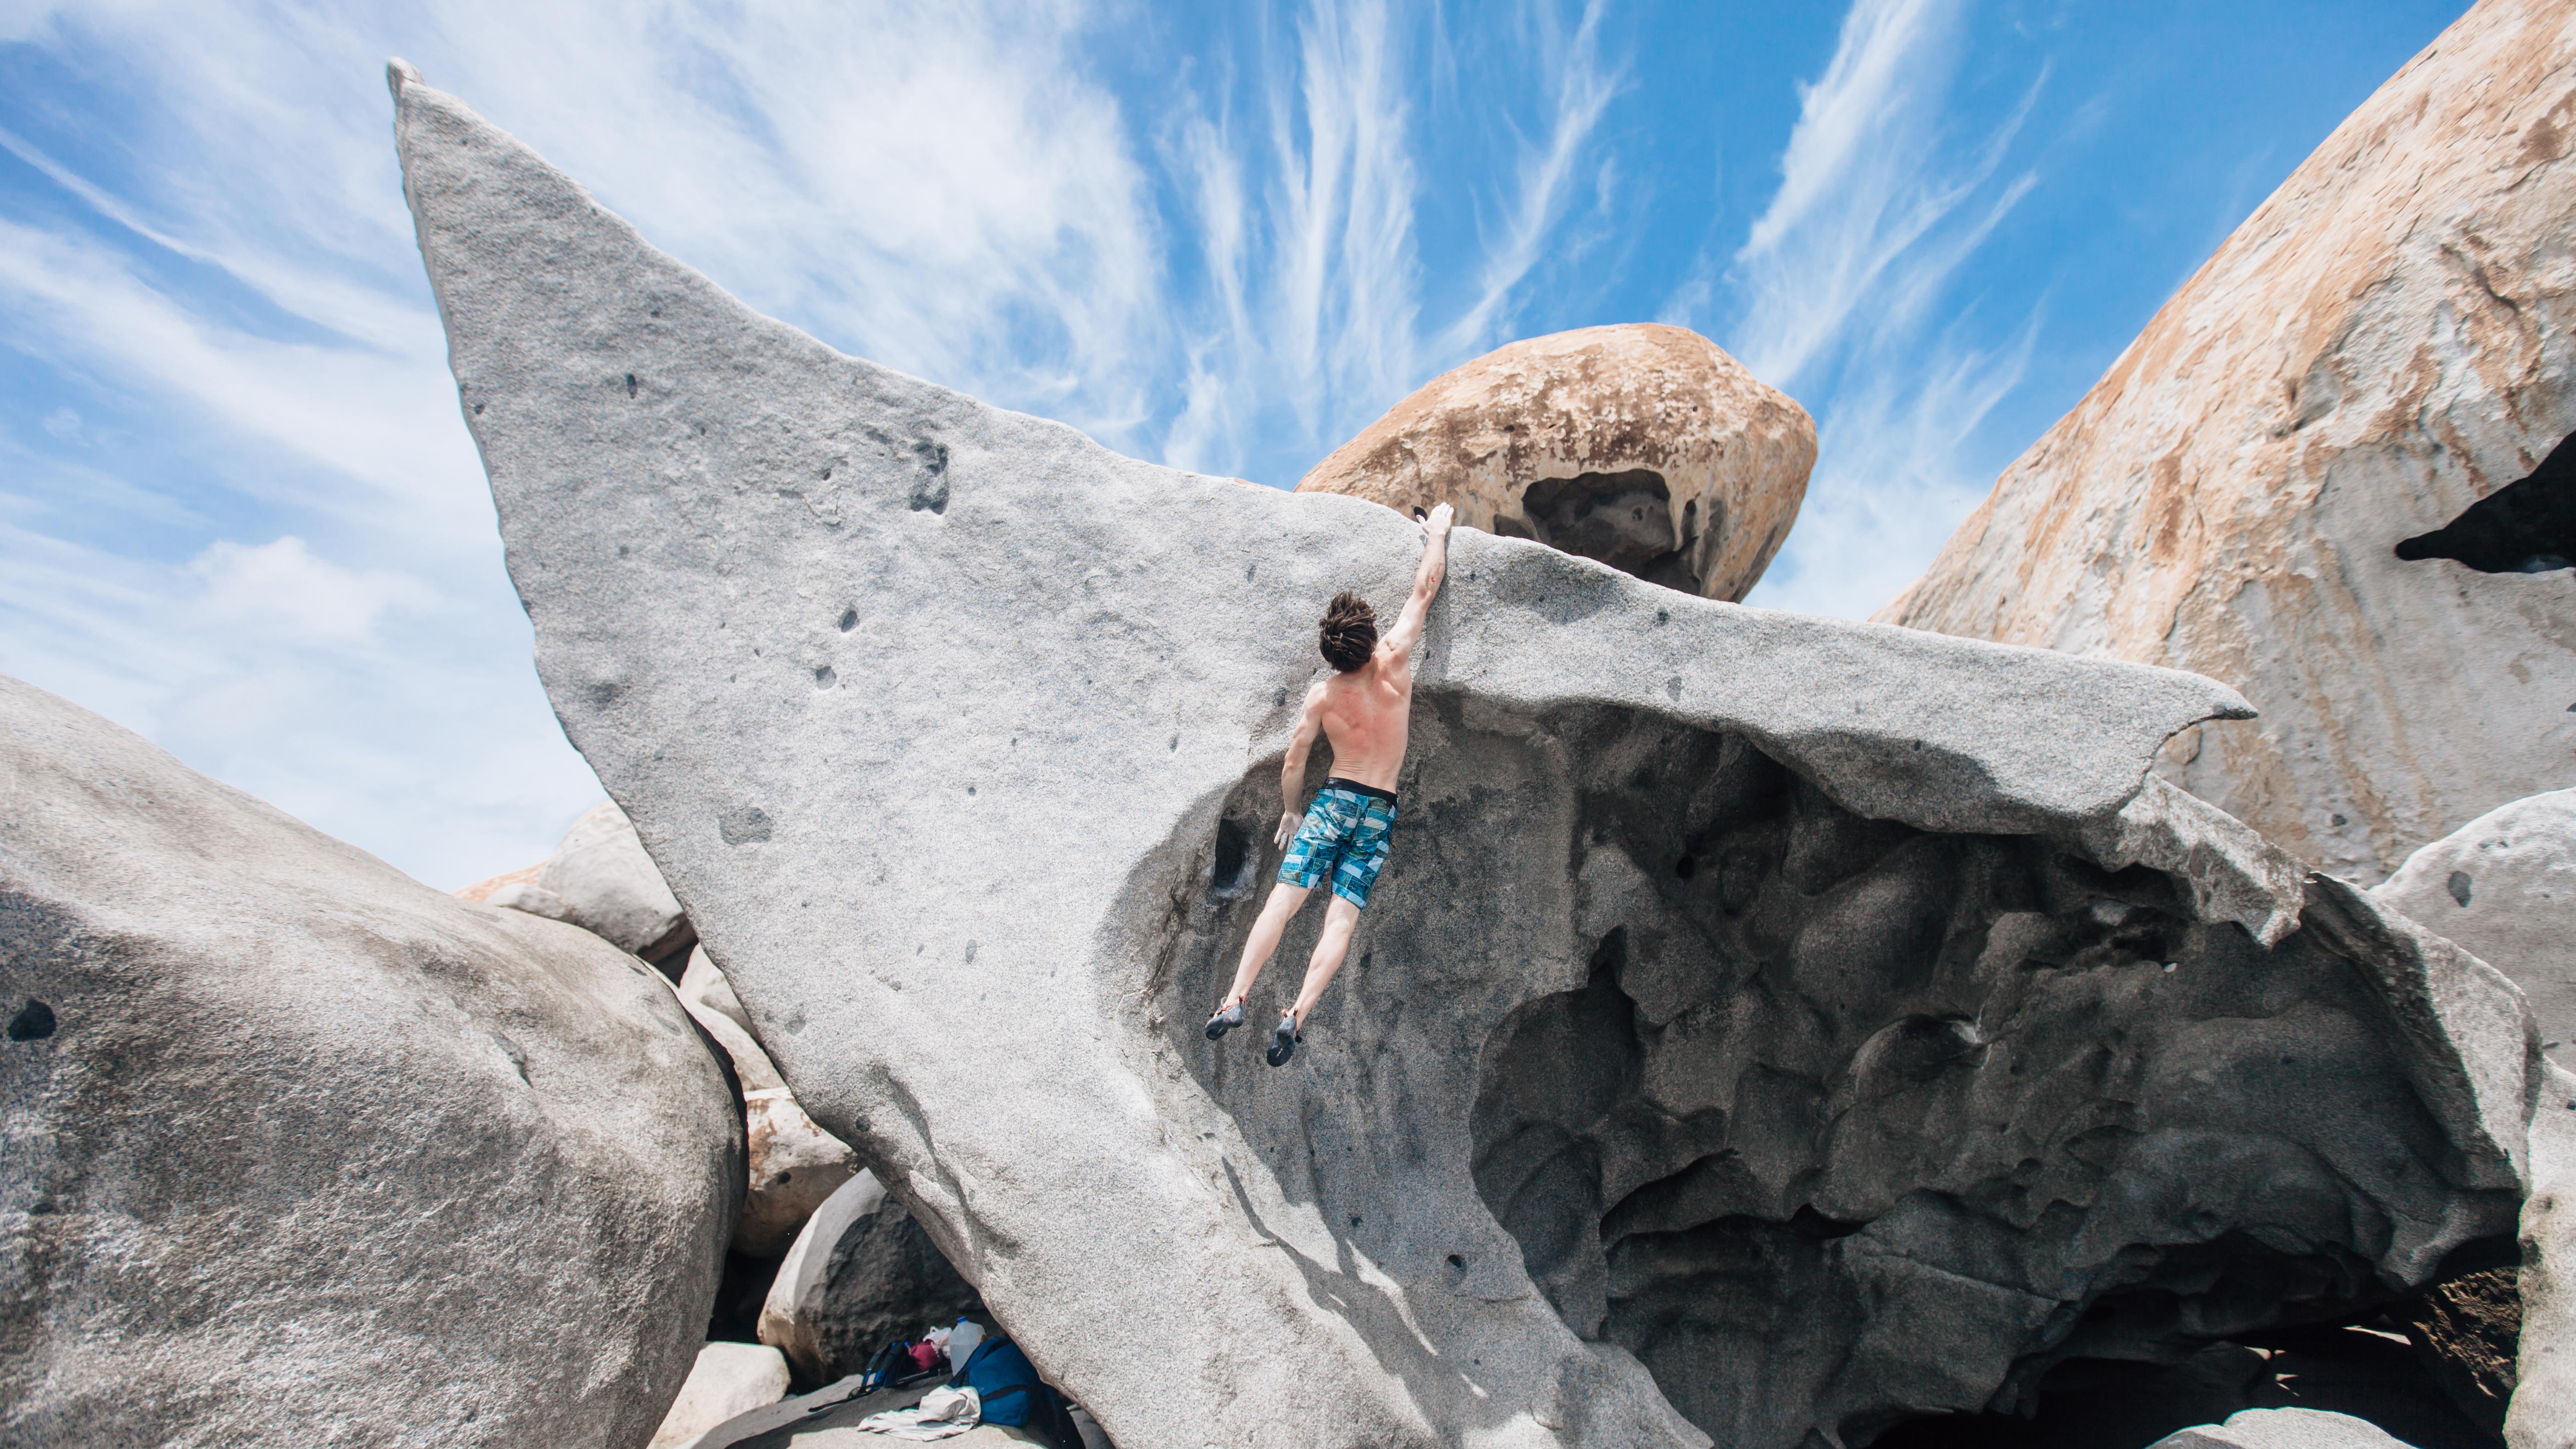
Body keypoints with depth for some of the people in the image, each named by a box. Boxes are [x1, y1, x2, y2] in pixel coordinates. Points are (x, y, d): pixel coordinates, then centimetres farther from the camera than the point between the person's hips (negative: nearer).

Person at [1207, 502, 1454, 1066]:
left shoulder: (1322, 694, -3)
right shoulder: (1395, 664, -7)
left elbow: (1294, 761, 2)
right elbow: (1426, 587, 4)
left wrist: (1290, 810, 18)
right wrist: (1437, 532, 18)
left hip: (1333, 801, 0)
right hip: (1379, 811, 0)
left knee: (1283, 899, -5)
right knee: (1342, 916, -4)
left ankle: (1235, 999, -13)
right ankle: (1299, 1013, -16)